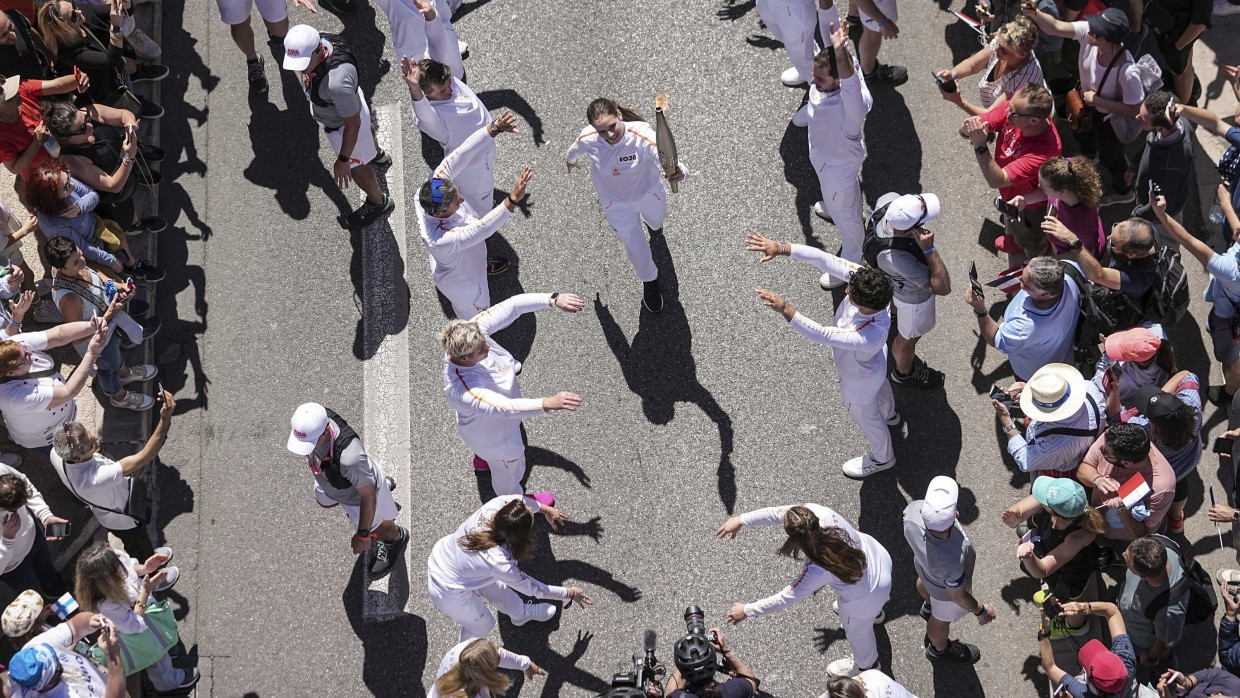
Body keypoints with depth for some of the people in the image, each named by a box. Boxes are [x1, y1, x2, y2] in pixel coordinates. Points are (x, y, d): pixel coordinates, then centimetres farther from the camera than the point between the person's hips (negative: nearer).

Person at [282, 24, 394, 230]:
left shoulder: (337, 83, -51)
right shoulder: (319, 42, -29)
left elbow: (352, 123, -35)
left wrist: (343, 160, -23)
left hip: (340, 125, -7)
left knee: (356, 167, 23)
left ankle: (378, 203, 52)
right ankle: (377, 155, 74)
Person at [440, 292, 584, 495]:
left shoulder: (474, 330, -33)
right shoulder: (463, 389, -50)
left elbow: (512, 306, -30)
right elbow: (506, 407, -57)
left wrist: (554, 300, -38)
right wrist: (548, 403, -69)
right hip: (493, 434, -6)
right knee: (508, 467, 26)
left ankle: (482, 459, 76)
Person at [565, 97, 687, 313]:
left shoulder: (642, 135, -43)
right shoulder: (587, 139, -32)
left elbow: (670, 162, -54)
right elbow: (576, 150, -5)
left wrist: (679, 172, -79)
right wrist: (570, 160, 19)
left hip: (649, 193, 0)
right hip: (617, 204, 0)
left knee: (657, 220, 34)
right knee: (636, 249, 14)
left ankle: (652, 222, 75)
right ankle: (650, 283, 48)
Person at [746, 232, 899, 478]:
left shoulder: (869, 336, -52)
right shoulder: (864, 278, -37)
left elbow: (821, 335, -51)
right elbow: (823, 259, -37)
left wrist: (786, 310, -59)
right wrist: (781, 248, -44)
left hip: (859, 380, -6)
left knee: (866, 417, 27)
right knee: (880, 386, 40)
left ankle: (882, 458, 60)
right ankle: (889, 413, 77)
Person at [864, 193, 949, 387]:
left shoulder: (889, 200, -35)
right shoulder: (896, 258, -52)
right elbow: (942, 288, -42)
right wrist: (929, 250, -50)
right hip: (914, 297, -6)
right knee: (908, 338, 26)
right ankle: (902, 374, 56)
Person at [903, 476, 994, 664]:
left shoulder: (914, 509, -41)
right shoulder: (951, 561, -50)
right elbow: (957, 595, -28)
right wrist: (981, 611, -8)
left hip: (923, 564, 4)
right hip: (945, 591, -4)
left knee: (924, 582, 39)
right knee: (941, 620, 30)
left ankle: (928, 606, 75)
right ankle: (939, 649, 63)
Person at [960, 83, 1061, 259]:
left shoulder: (1046, 149, -46)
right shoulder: (1014, 107, -29)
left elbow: (996, 180, -45)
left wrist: (980, 145, -55)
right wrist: (969, 129, -45)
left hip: (1028, 209, -6)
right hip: (1009, 195, 6)